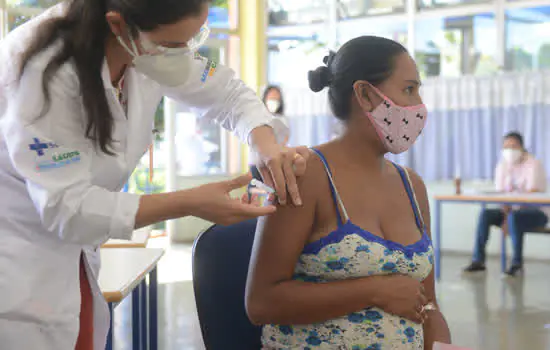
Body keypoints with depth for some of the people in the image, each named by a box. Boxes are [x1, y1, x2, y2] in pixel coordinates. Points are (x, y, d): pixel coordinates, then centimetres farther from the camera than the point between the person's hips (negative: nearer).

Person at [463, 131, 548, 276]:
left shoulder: (533, 165, -14)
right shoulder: (502, 165, 4)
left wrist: (509, 217, -27)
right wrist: (506, 215, -18)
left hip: (537, 211, -6)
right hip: (514, 209, 6)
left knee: (514, 217, -36)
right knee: (485, 214, -18)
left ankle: (517, 263, -24)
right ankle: (478, 260, -18)